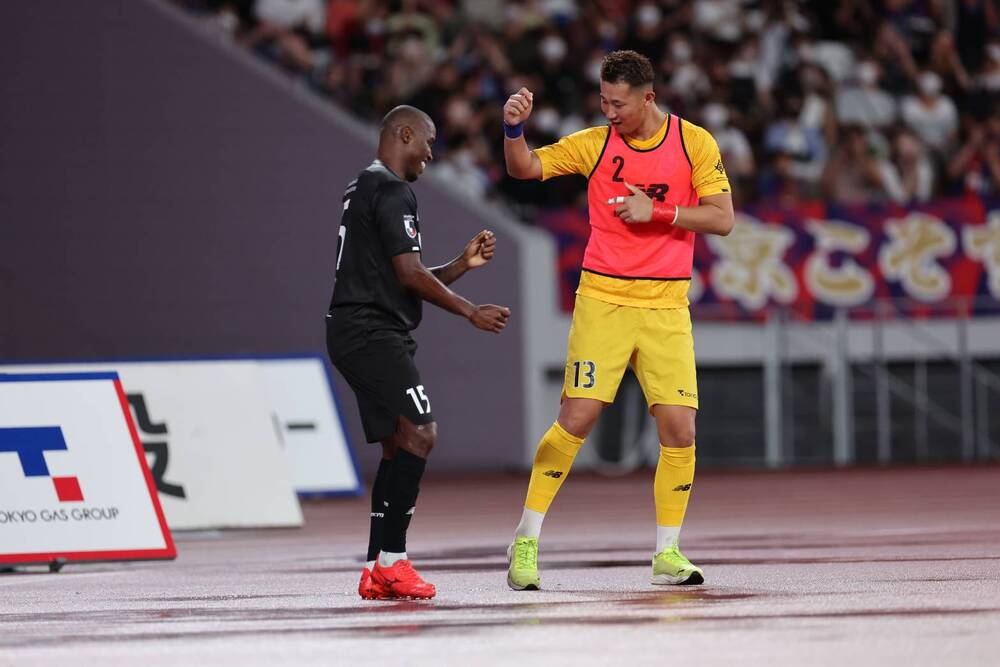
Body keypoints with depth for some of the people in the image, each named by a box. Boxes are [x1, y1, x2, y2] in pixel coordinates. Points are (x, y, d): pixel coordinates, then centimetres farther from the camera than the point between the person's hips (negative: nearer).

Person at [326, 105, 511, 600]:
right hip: (374, 332, -11)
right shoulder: (392, 192, -11)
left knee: (398, 446, 11)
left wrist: (463, 264, 18)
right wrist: (471, 313, -9)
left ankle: (377, 571, 9)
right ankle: (392, 560, -19)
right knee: (419, 433, -16)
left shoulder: (362, 189, 22)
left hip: (353, 335, 11)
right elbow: (409, 274, -17)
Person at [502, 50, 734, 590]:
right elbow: (524, 168, -1)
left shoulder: (695, 143, 1)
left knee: (679, 428, -6)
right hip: (602, 300, -1)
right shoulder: (595, 144, 2)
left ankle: (667, 554, 9)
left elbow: (722, 219, -3)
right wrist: (514, 128, -21)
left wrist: (657, 211, -14)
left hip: (666, 307, 1)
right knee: (576, 419, -8)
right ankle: (526, 540, 3)